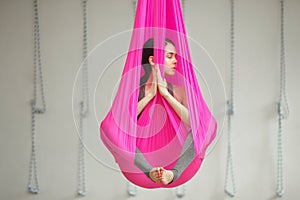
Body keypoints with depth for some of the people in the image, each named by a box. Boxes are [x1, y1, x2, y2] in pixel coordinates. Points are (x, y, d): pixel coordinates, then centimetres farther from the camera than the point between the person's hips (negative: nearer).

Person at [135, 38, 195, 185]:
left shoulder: (179, 91, 9)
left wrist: (165, 93, -11)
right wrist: (150, 94, -12)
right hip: (142, 158, -1)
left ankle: (174, 173, -35)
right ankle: (150, 172, -39)